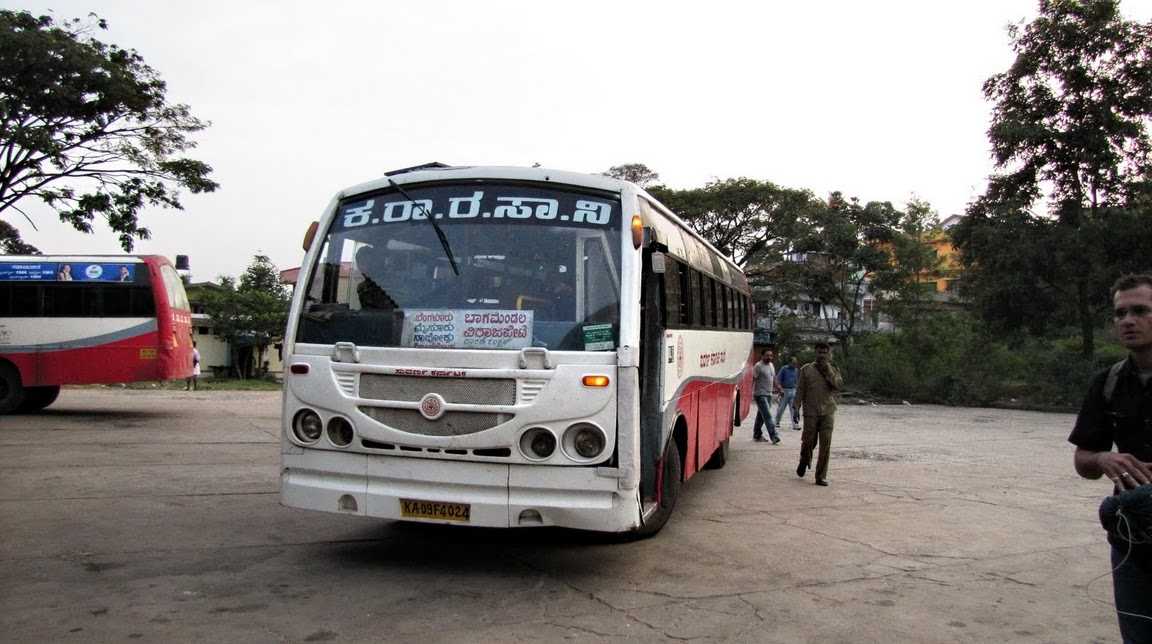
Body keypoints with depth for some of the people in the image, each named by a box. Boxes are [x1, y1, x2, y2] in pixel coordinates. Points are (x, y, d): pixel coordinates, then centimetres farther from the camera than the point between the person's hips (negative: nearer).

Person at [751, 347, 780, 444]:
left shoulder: (772, 365, 14)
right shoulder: (758, 366, -10)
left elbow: (774, 379, 22)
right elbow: (753, 380, -14)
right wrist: (752, 392, -20)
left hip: (769, 394, 8)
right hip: (760, 394, -8)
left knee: (761, 415, 14)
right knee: (767, 415, -14)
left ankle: (757, 435, 23)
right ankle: (774, 436, -19)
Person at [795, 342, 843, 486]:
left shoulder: (833, 370, 9)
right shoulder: (806, 369, 6)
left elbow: (839, 385, -9)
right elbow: (800, 390, 4)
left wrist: (828, 369, -12)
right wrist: (797, 408, -3)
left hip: (828, 412, 1)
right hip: (811, 412, -1)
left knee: (825, 445, -6)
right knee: (809, 441, 2)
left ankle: (821, 477, -1)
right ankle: (804, 461, 35)